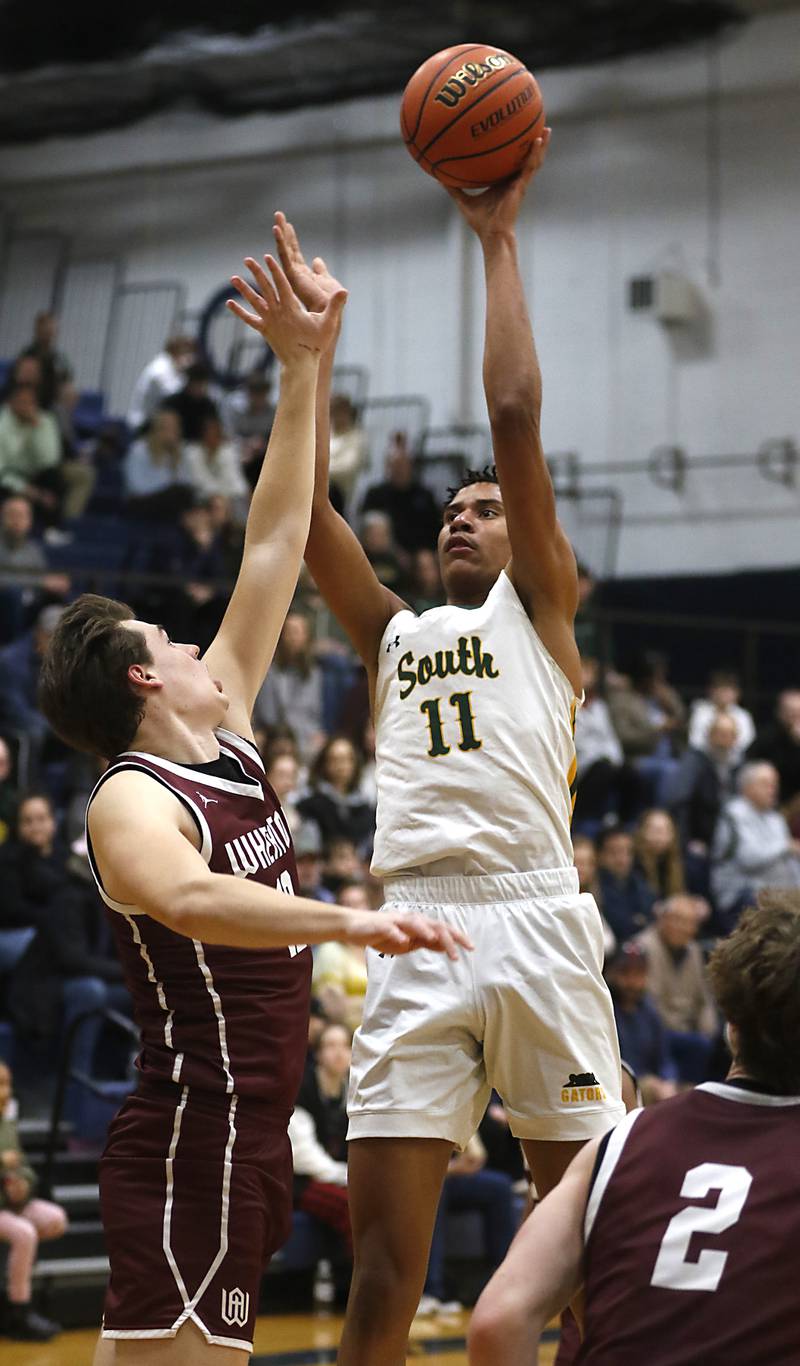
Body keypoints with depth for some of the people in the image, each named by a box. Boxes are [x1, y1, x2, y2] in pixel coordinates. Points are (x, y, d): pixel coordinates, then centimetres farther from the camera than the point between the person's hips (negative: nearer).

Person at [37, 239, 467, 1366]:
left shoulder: (223, 738, 13)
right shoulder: (131, 801, -12)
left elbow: (276, 542, 16)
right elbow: (187, 899, -35)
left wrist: (304, 369, 15)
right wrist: (349, 921, -48)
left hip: (246, 1133, 10)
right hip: (191, 1138, -10)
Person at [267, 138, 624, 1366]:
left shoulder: (539, 611, 14)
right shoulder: (393, 632, 24)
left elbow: (515, 417, 5)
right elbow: (303, 504, 15)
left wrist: (498, 240, 8)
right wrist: (313, 337, 16)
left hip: (534, 927, -3)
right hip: (414, 936, 3)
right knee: (383, 1260, -1)